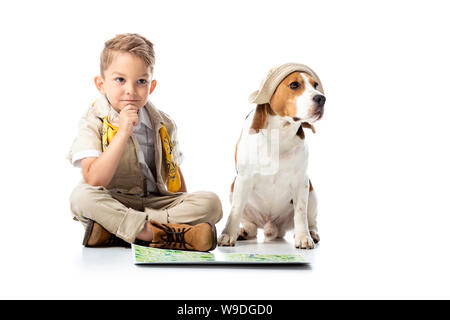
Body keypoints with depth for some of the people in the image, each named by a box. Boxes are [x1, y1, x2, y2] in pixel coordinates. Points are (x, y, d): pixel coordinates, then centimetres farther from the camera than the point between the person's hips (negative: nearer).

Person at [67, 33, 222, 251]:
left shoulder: (162, 124, 6)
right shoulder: (93, 124, -6)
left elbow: (174, 172, 16)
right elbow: (94, 181, -20)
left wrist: (186, 208, 2)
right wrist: (123, 133, -24)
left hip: (156, 203, 4)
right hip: (113, 205, -3)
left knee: (210, 202, -18)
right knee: (81, 196, -33)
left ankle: (115, 230, -27)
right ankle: (164, 234, -35)